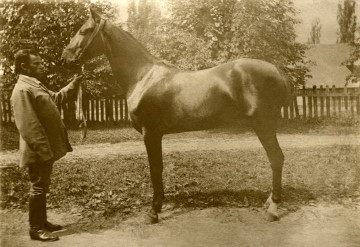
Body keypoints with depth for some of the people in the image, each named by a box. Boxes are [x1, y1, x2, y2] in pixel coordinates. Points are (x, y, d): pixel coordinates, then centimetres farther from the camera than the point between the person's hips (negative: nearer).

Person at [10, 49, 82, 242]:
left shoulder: (36, 86, 15)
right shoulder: (23, 90, -19)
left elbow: (56, 98, 30)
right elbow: (28, 126, -25)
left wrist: (74, 84, 17)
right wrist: (43, 150, -26)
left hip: (46, 149, 10)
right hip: (39, 152, -10)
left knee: (43, 187, 17)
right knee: (38, 188, 0)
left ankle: (42, 222, 29)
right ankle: (35, 228, 11)